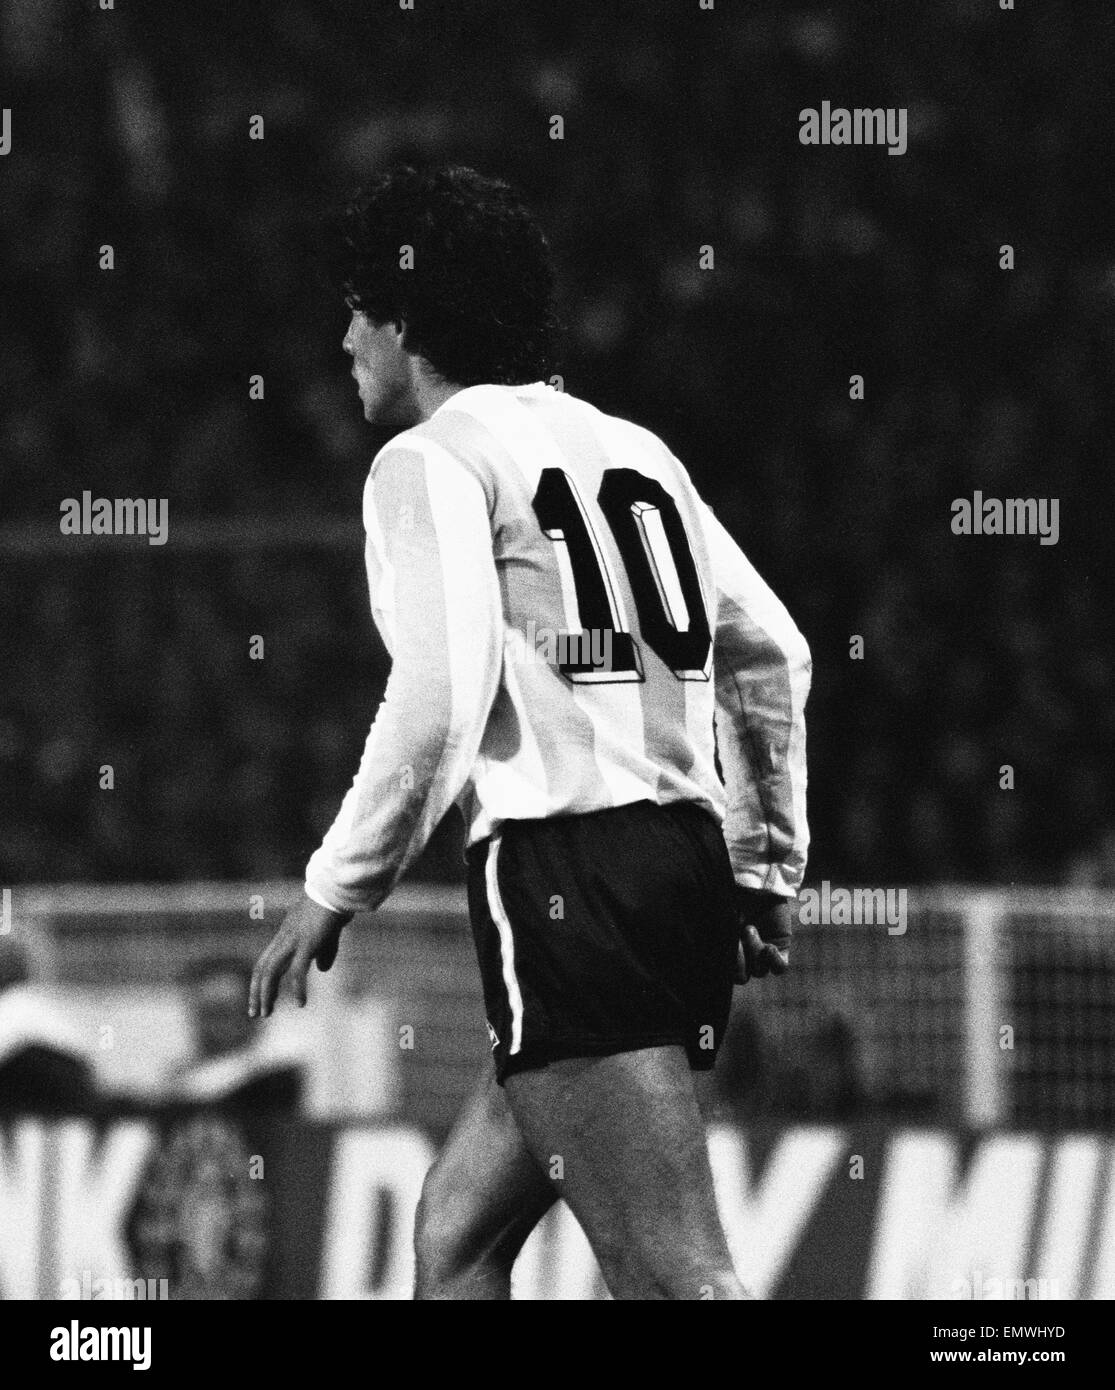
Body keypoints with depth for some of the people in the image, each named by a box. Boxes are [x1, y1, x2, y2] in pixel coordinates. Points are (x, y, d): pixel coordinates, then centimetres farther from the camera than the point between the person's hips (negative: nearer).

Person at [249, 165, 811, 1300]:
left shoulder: (431, 459, -2)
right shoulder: (630, 449, 21)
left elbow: (441, 694, -14)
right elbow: (771, 653, 22)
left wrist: (337, 889, -5)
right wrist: (767, 866, 30)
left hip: (564, 874, -9)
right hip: (690, 857, 9)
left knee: (677, 1278, -15)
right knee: (454, 1233, 18)